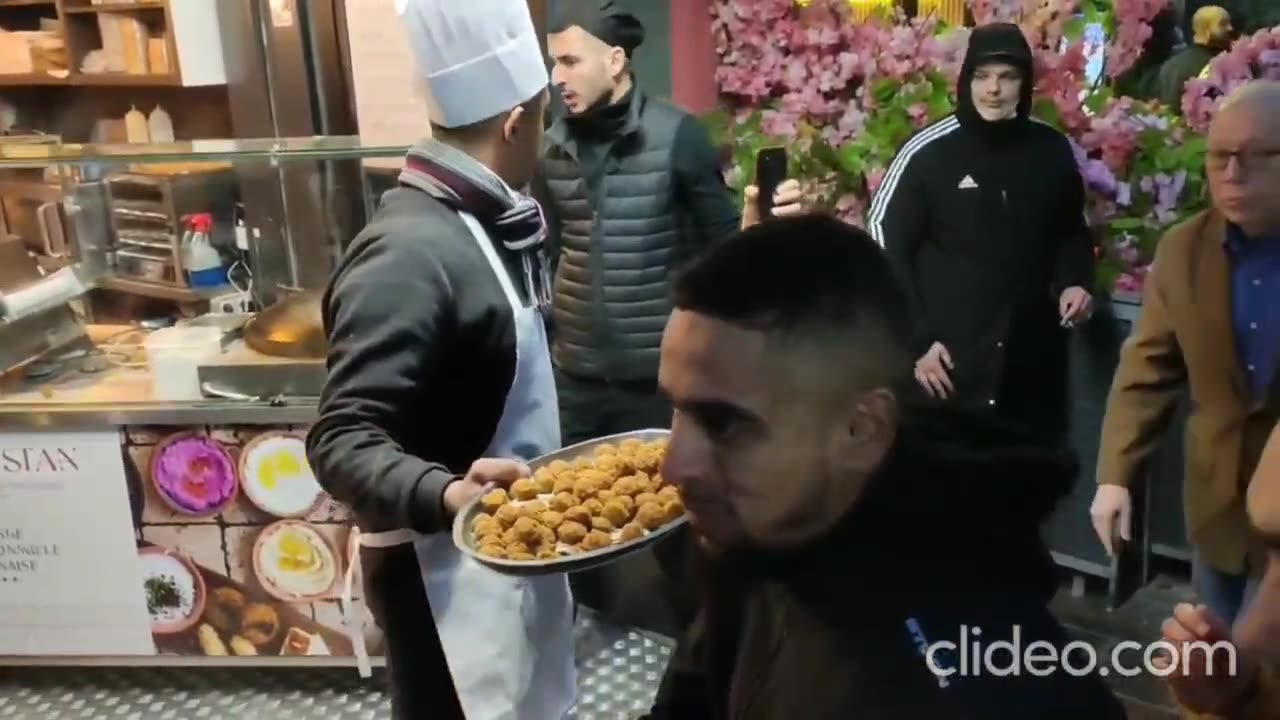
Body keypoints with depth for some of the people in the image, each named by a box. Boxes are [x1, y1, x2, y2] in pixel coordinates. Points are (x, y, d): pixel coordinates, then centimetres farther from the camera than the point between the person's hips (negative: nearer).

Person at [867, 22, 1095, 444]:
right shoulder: (928, 152, -7)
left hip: (1033, 359, 4)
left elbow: (1072, 232, 20)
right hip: (949, 361, -4)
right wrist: (916, 341, -7)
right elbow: (887, 246, -4)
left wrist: (1075, 282, 1)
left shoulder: (1052, 151, 5)